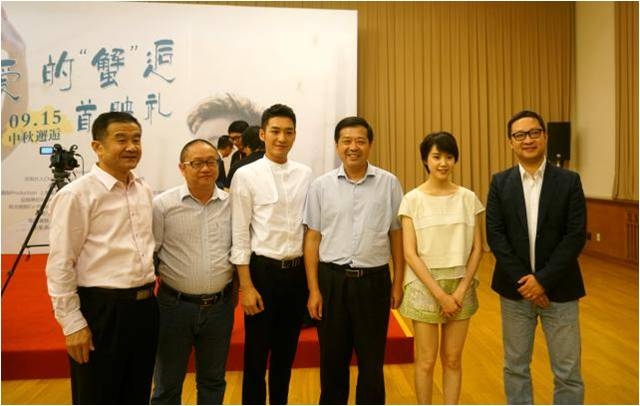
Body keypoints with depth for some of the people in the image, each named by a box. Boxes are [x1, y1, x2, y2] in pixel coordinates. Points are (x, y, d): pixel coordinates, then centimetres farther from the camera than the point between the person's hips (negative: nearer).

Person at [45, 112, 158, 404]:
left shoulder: (144, 191, 9)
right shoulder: (76, 195, -12)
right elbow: (59, 267, -12)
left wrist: (149, 295, 15)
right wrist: (72, 323, -13)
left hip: (144, 307, 6)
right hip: (101, 309, -6)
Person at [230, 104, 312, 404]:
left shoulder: (306, 174, 3)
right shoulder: (246, 175, -7)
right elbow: (240, 235, -7)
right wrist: (246, 286, -9)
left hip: (298, 271, 4)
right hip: (263, 270, -3)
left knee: (286, 350, 19)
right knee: (256, 353, 11)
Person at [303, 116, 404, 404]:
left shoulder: (389, 183, -1)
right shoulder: (321, 186, -1)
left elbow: (396, 234, 4)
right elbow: (312, 238, 1)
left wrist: (398, 282, 3)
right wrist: (313, 289, -2)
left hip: (373, 280, 0)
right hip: (332, 279, 1)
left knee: (372, 361, 12)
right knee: (332, 360, 15)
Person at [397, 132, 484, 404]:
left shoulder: (468, 198, 1)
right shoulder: (413, 199, -6)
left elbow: (477, 248, 1)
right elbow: (410, 253, -9)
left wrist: (461, 290, -8)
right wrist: (439, 293, -13)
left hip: (460, 286, 2)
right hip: (424, 286, -2)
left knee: (453, 360, 12)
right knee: (426, 361, 7)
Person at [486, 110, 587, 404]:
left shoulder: (569, 181, -1)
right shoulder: (500, 182, 2)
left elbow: (576, 235, -8)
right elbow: (494, 234, -5)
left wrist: (543, 279, -15)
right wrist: (523, 279, -13)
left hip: (559, 289, -1)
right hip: (515, 288, 1)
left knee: (567, 372, 8)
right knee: (515, 367, 13)